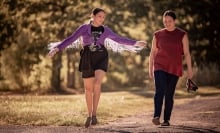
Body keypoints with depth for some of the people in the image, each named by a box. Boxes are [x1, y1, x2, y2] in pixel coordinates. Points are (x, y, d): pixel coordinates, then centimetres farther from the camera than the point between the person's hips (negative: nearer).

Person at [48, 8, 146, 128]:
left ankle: (94, 114, -18)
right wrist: (57, 48, -20)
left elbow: (119, 39, 20)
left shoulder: (105, 30, 9)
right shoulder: (84, 28, 1)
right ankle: (89, 115, 25)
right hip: (87, 59, 0)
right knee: (88, 89, 6)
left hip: (101, 58, 0)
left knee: (97, 83, -24)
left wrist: (135, 43, 21)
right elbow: (70, 39, -7)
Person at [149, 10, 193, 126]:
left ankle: (166, 119, 9)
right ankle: (156, 116, -24)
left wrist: (189, 69, -5)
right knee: (160, 91, -19)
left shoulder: (182, 35, 1)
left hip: (174, 69, 0)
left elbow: (186, 53, -1)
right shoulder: (158, 35, 5)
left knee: (169, 94, 0)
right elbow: (153, 52, 10)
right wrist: (150, 69, 7)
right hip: (160, 67, 0)